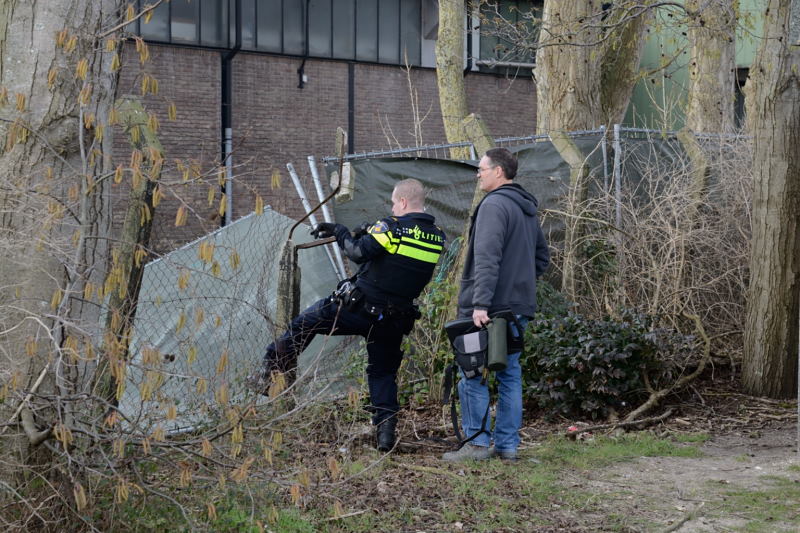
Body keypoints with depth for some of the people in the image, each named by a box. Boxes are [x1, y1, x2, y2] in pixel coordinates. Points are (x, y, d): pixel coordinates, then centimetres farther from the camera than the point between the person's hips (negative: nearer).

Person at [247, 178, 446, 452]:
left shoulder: (392, 227, -15)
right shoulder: (437, 237, 5)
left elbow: (359, 252, -20)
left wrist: (338, 231, -3)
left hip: (357, 307, -5)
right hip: (394, 320, 5)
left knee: (305, 323, 14)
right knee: (383, 373, 17)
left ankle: (268, 372, 17)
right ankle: (386, 433, 7)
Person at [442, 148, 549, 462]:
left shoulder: (494, 205, -13)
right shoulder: (527, 209, 17)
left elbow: (487, 259, -23)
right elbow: (542, 256, 25)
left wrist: (481, 302, -26)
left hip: (488, 309, -9)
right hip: (519, 308, 9)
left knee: (473, 375, -2)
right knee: (509, 374, 12)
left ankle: (477, 443, -2)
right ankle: (507, 445, 15)